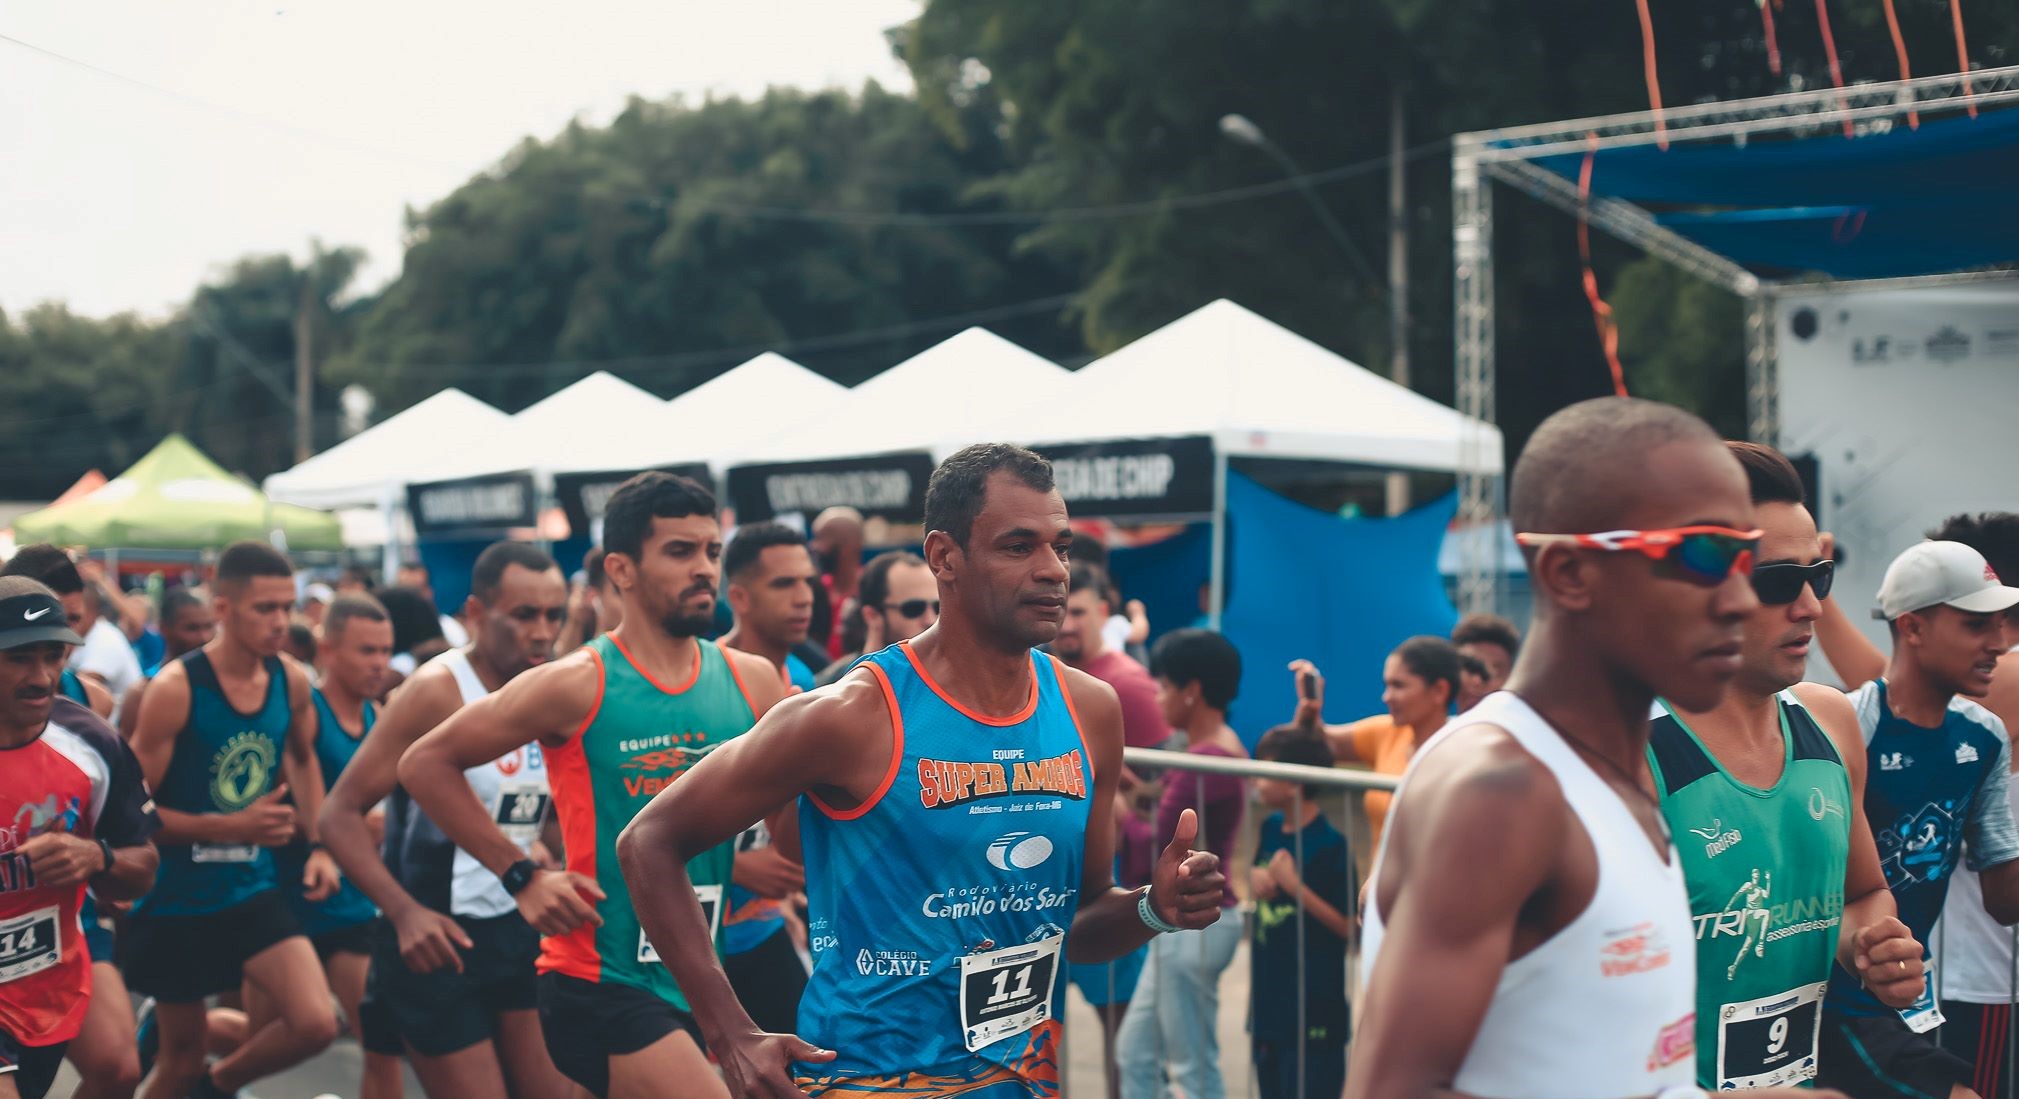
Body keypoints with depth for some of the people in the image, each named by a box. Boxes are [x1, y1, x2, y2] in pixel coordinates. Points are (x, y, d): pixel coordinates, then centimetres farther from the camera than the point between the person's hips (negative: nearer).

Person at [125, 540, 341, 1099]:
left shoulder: (292, 681, -2)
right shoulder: (175, 690, -18)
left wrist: (319, 846, 7)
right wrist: (235, 826, -25)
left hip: (254, 889, 4)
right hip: (178, 900, -4)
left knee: (315, 1024, -12)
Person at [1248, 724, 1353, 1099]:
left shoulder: (1330, 844, -15)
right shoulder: (1270, 830, 6)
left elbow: (1347, 926, -16)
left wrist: (1295, 885, -22)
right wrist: (1255, 878, -1)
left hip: (1314, 1009, -8)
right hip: (1270, 1003, 8)